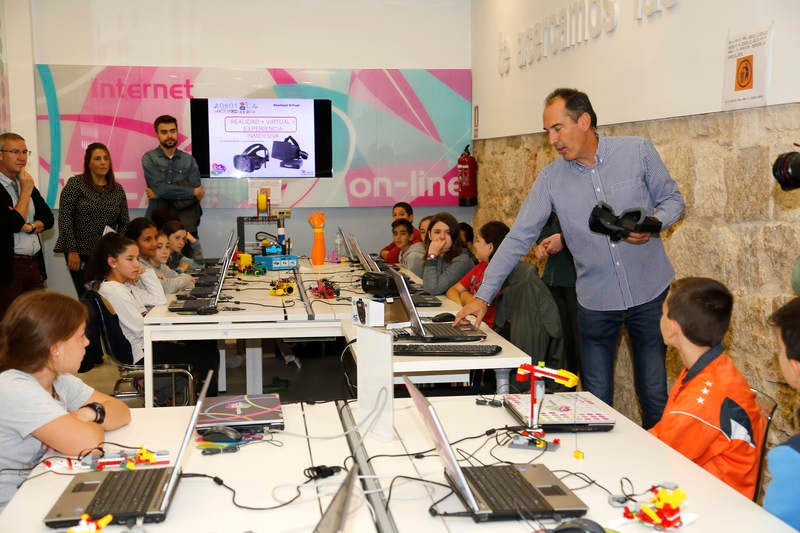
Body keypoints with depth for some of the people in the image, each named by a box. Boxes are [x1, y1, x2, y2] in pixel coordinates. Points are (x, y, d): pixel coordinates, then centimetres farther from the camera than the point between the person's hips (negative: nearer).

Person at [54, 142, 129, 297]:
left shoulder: (117, 189, 10)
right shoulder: (75, 183, -2)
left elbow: (124, 223, 13)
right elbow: (64, 218, -7)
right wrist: (72, 251, -11)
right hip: (81, 254, -4)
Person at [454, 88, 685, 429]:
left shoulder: (637, 152, -5)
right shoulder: (551, 179, -3)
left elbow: (673, 199, 5)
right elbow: (518, 239, -3)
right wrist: (483, 297, -9)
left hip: (650, 295, -1)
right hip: (595, 302, 1)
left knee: (655, 395, 8)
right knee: (596, 402, 6)